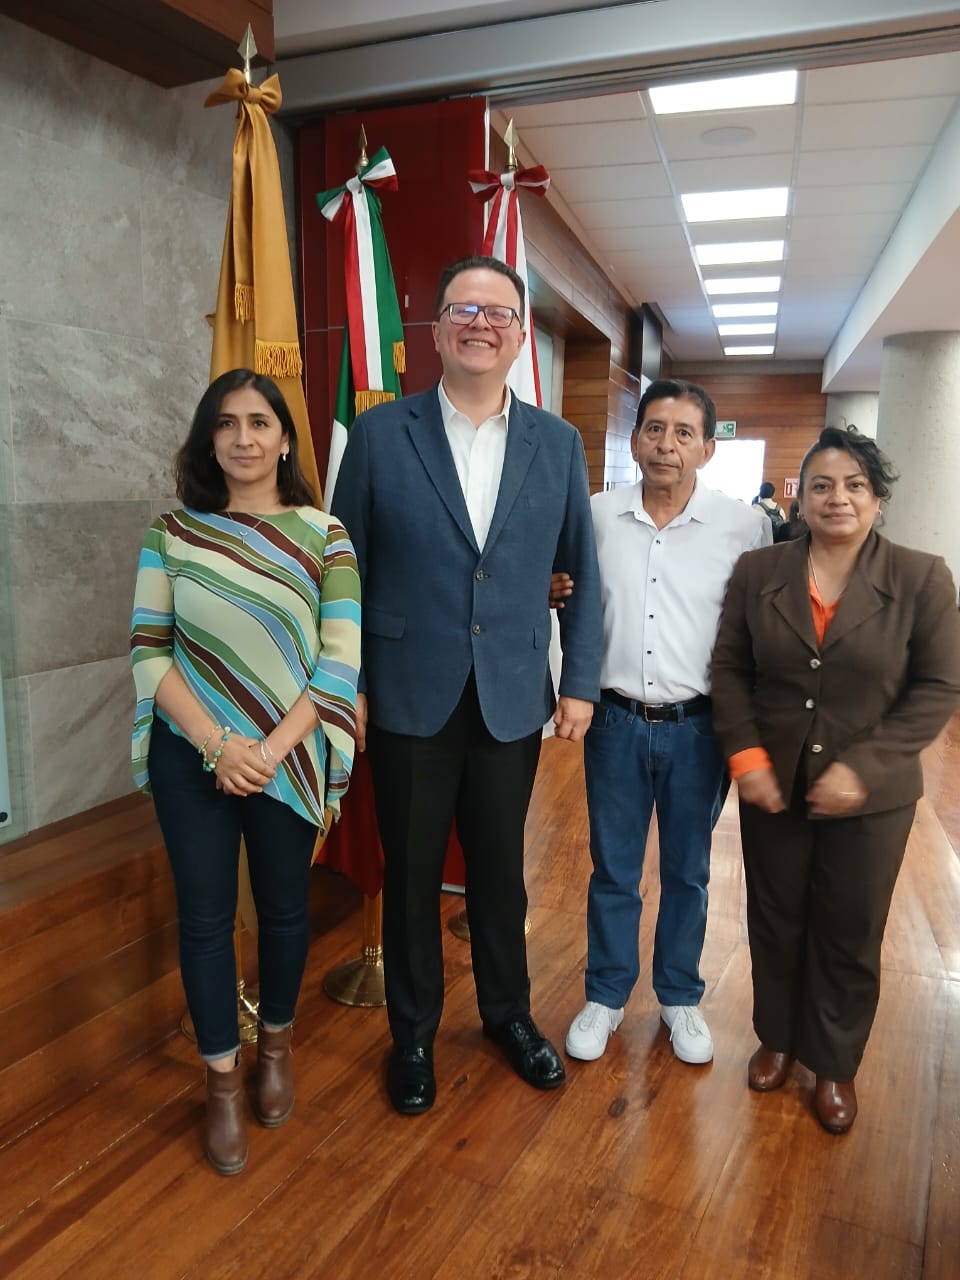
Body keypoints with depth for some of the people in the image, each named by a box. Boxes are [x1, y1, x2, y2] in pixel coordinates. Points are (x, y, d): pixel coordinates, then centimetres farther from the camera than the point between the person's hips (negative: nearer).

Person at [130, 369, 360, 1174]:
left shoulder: (323, 534, -3)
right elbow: (149, 651, -4)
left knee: (284, 908, 14)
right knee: (205, 916, 9)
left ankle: (276, 1045, 41)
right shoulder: (173, 533, 0)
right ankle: (223, 1079, 30)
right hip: (192, 757, 1)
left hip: (289, 758, 0)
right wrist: (217, 745, -14)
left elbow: (340, 662, -8)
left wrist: (271, 750, -16)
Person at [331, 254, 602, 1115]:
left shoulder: (558, 443, 3)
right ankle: (413, 1031, 36)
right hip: (409, 699, -1)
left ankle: (508, 1012, 41)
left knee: (501, 871, 17)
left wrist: (581, 682, 1)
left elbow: (582, 573, 6)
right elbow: (346, 568, 0)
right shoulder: (380, 434, -3)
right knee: (411, 875, 13)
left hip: (512, 702, 2)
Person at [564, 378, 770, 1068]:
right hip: (616, 721, 1)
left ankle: (680, 997, 37)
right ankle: (606, 995, 34)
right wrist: (557, 592, -10)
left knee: (688, 871, 16)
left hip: (698, 727, 0)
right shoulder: (595, 515, -1)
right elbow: (574, 602, 12)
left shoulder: (745, 525, -6)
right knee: (613, 869, 14)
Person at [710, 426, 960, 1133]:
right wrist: (747, 755, -11)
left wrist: (862, 767, -16)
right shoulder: (758, 571, -1)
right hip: (773, 784, 2)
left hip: (871, 797, -1)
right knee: (774, 921, 16)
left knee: (850, 936, 13)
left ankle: (835, 1064, 36)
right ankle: (777, 1037, 40)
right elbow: (731, 668, 1)